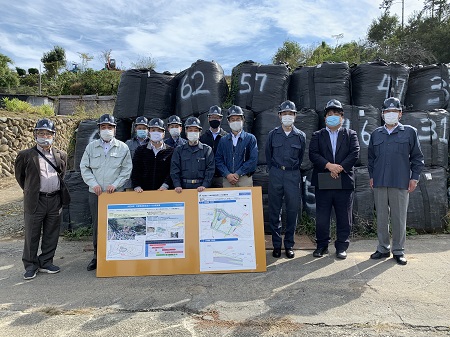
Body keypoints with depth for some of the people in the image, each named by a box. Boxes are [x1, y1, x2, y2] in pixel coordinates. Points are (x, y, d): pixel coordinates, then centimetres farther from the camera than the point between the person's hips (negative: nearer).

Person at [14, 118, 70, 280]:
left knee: (51, 234, 11)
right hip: (35, 201, -3)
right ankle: (30, 265, 21)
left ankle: (45, 262, 25)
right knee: (32, 235, 6)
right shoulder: (25, 155, -2)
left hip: (55, 200, 3)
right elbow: (19, 176, 11)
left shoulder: (61, 155, 6)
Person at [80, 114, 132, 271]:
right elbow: (84, 167, 7)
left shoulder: (123, 148, 4)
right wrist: (93, 184, -6)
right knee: (96, 224, 6)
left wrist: (115, 184, -10)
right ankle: (97, 255, 19)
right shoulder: (91, 147, 9)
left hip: (116, 192, -1)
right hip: (95, 193, 2)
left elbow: (126, 170, 2)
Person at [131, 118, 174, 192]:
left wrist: (165, 185, -15)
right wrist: (137, 186, -7)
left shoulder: (170, 151, 4)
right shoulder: (140, 150, 10)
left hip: (162, 190, -1)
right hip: (144, 190, 1)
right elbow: (135, 171, 5)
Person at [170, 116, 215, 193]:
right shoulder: (179, 150, 10)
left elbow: (210, 170, -1)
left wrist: (204, 185, -14)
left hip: (201, 188, -1)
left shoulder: (207, 149, 6)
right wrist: (177, 185, -9)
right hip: (184, 187, 1)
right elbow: (174, 170, 4)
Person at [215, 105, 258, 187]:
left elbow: (253, 159, -4)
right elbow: (218, 160, 7)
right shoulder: (223, 140, 13)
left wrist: (238, 174, -10)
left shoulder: (250, 138, 5)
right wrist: (227, 174, -9)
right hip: (227, 180, 2)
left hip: (245, 179, -2)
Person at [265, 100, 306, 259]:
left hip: (293, 175, 0)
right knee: (274, 210, 3)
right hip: (275, 174, 0)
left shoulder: (300, 136, 7)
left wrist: (293, 170, 12)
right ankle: (276, 244, 13)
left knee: (292, 210, 1)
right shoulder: (273, 134, 6)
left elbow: (301, 157, 15)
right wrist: (273, 170, 12)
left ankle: (289, 245, 14)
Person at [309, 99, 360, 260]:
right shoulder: (317, 135, 10)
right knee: (322, 217, 5)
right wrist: (329, 165, -17)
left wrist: (340, 167, -15)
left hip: (344, 181, 0)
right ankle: (322, 245, 19)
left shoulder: (351, 134, 11)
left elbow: (355, 154, -2)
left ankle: (342, 246, 19)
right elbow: (313, 155, -4)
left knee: (344, 217, 6)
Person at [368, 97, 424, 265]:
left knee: (399, 218, 4)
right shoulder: (376, 134, 12)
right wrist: (371, 176, 9)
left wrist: (414, 177, -1)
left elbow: (417, 157, 5)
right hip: (379, 182, 3)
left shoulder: (410, 132, 5)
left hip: (400, 183, -2)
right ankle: (383, 248, 21)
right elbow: (371, 157, 16)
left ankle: (398, 251, 17)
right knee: (381, 217, 8)